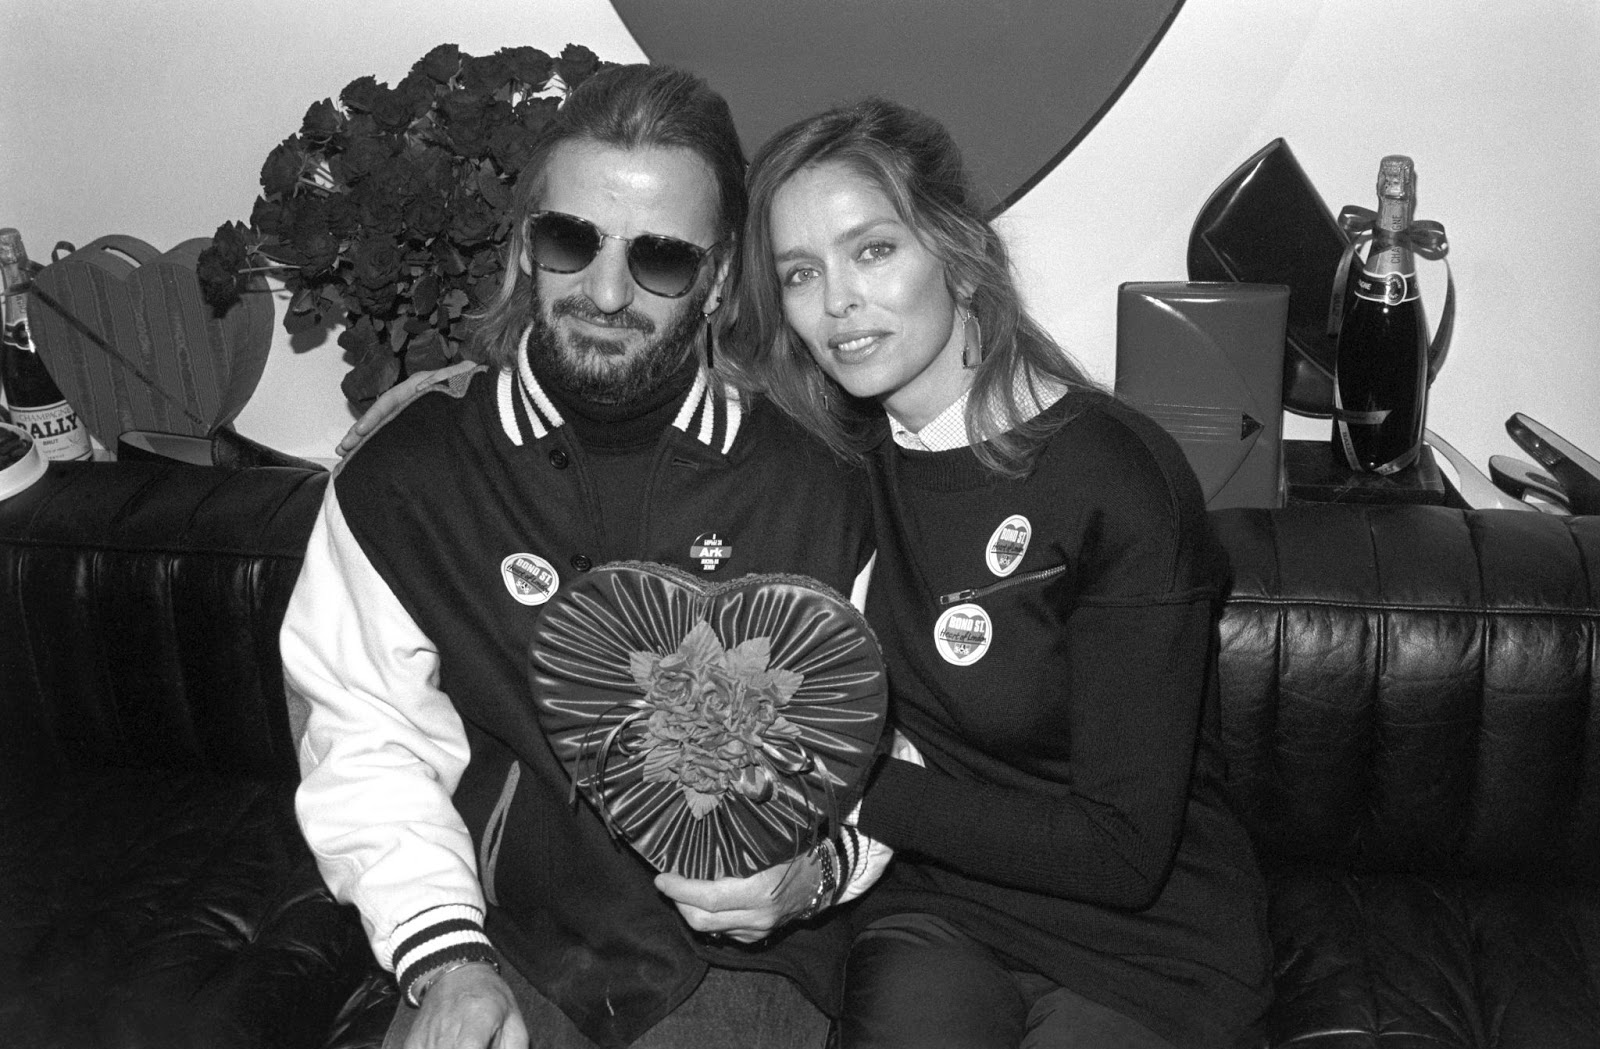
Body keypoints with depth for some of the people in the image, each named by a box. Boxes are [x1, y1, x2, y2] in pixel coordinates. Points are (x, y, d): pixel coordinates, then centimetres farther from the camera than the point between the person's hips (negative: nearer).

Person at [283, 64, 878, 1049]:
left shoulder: (812, 487, -2)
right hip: (504, 954, 1)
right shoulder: (401, 477, 0)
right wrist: (446, 957, -12)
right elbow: (370, 742, 0)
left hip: (740, 966, 0)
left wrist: (816, 864, -13)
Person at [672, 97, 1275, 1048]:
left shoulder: (1119, 476, -16)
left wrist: (860, 793, -22)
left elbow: (1125, 849, -17)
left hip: (1148, 940, -2)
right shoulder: (844, 461, 0)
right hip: (936, 911, 3)